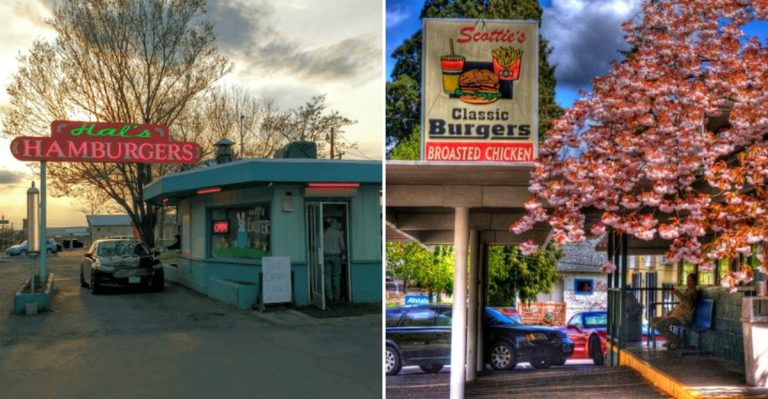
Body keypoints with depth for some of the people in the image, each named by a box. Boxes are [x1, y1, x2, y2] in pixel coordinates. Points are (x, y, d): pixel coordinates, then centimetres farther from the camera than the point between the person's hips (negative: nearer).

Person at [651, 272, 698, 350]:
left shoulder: (693, 292, -8)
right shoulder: (687, 291, 21)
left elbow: (689, 304, -28)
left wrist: (679, 295, -37)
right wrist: (670, 312, 14)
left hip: (683, 317, -10)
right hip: (676, 314, 10)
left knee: (659, 325, -26)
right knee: (653, 320, 2)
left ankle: (677, 341, -7)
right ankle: (671, 340, 6)